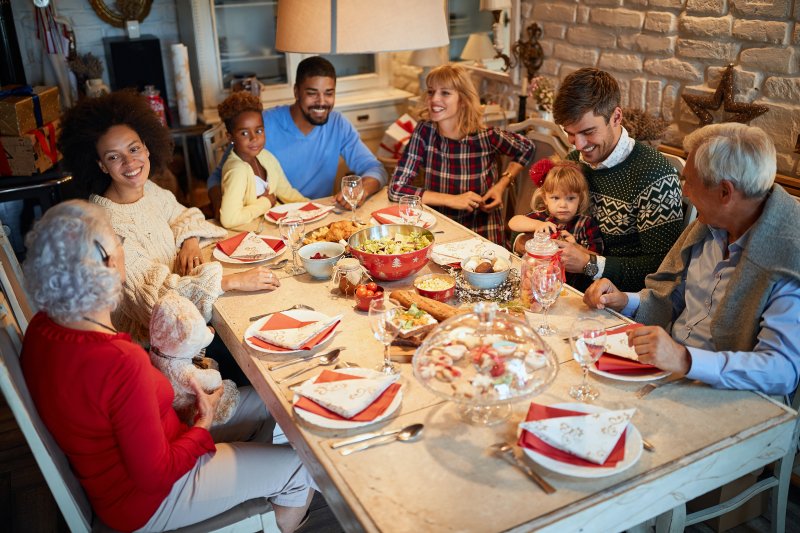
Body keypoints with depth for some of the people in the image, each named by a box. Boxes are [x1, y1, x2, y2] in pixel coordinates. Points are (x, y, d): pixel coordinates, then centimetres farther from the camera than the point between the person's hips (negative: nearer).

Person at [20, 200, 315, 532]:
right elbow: (155, 476, -28)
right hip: (143, 503, -8)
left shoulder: (42, 327, -10)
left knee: (263, 402, 16)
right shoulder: (120, 361, -38)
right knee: (301, 467, 3)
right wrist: (204, 423, -11)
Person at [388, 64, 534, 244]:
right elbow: (396, 188, -14)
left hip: (483, 234, -1)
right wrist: (452, 200, -18)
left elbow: (526, 149, 10)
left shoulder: (486, 136, -11)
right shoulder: (424, 131, -9)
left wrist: (502, 185, -5)